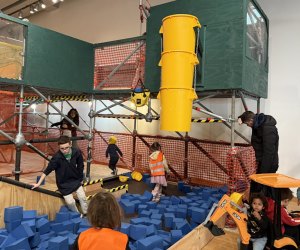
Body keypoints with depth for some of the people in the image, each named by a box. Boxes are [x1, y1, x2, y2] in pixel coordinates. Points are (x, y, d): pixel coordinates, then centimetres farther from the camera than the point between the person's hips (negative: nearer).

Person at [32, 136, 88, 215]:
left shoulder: (77, 152, -19)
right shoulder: (57, 157, -27)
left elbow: (80, 166, -2)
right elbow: (47, 170, -17)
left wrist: (81, 178, 7)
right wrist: (38, 183, -15)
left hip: (75, 180, 3)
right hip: (63, 183, -2)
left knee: (82, 198, 1)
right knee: (70, 202, -6)